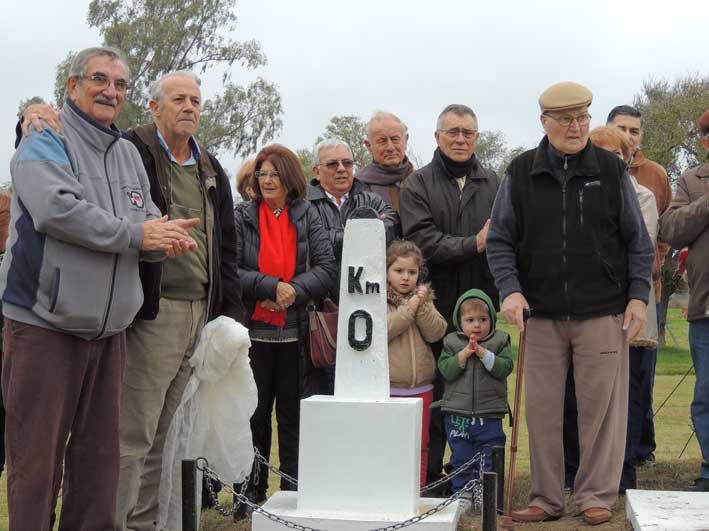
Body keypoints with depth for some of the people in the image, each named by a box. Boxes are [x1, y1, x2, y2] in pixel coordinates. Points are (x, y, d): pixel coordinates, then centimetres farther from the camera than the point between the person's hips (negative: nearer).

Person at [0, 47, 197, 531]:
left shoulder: (129, 154, 17)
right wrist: (134, 234, -16)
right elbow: (56, 209, -21)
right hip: (45, 324, -6)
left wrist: (167, 237, -11)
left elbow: (151, 223, 13)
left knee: (100, 453, 12)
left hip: (109, 328, 7)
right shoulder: (45, 143, -4)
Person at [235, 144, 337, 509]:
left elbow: (327, 269, -4)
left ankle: (294, 493, 17)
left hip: (295, 332, 1)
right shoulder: (243, 218, 2)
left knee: (294, 415, 7)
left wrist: (294, 291, -17)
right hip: (254, 331, 0)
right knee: (254, 414, 7)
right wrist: (271, 286, -17)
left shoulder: (307, 216, 5)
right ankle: (252, 494, 18)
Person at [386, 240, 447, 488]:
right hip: (388, 387, -4)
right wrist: (409, 308, -18)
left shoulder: (424, 299, 10)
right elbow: (381, 331, -19)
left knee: (420, 443, 10)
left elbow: (436, 333, -2)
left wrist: (423, 308, -14)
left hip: (421, 387, 4)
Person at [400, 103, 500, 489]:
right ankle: (429, 482, 14)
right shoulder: (417, 185, 3)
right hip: (435, 306, -2)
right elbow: (422, 240, -11)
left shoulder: (494, 185, 10)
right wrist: (473, 244, -20)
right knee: (433, 397, 4)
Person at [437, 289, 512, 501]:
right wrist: (464, 354, -18)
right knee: (461, 460, 10)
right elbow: (445, 370, -8)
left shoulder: (500, 341, 2)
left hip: (489, 415, 0)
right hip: (457, 415, 1)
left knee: (488, 461, 5)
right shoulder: (451, 342, 3)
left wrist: (483, 354, -19)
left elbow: (505, 368, -10)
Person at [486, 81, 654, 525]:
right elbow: (500, 240, 6)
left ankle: (597, 496, 14)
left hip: (603, 313, -1)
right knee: (542, 408, 4)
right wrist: (511, 290, -8)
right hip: (541, 313, 1)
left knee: (601, 405, 1)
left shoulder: (612, 169, 5)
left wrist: (638, 296, 1)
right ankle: (547, 498, 16)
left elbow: (638, 242, 9)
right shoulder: (522, 173, 5)